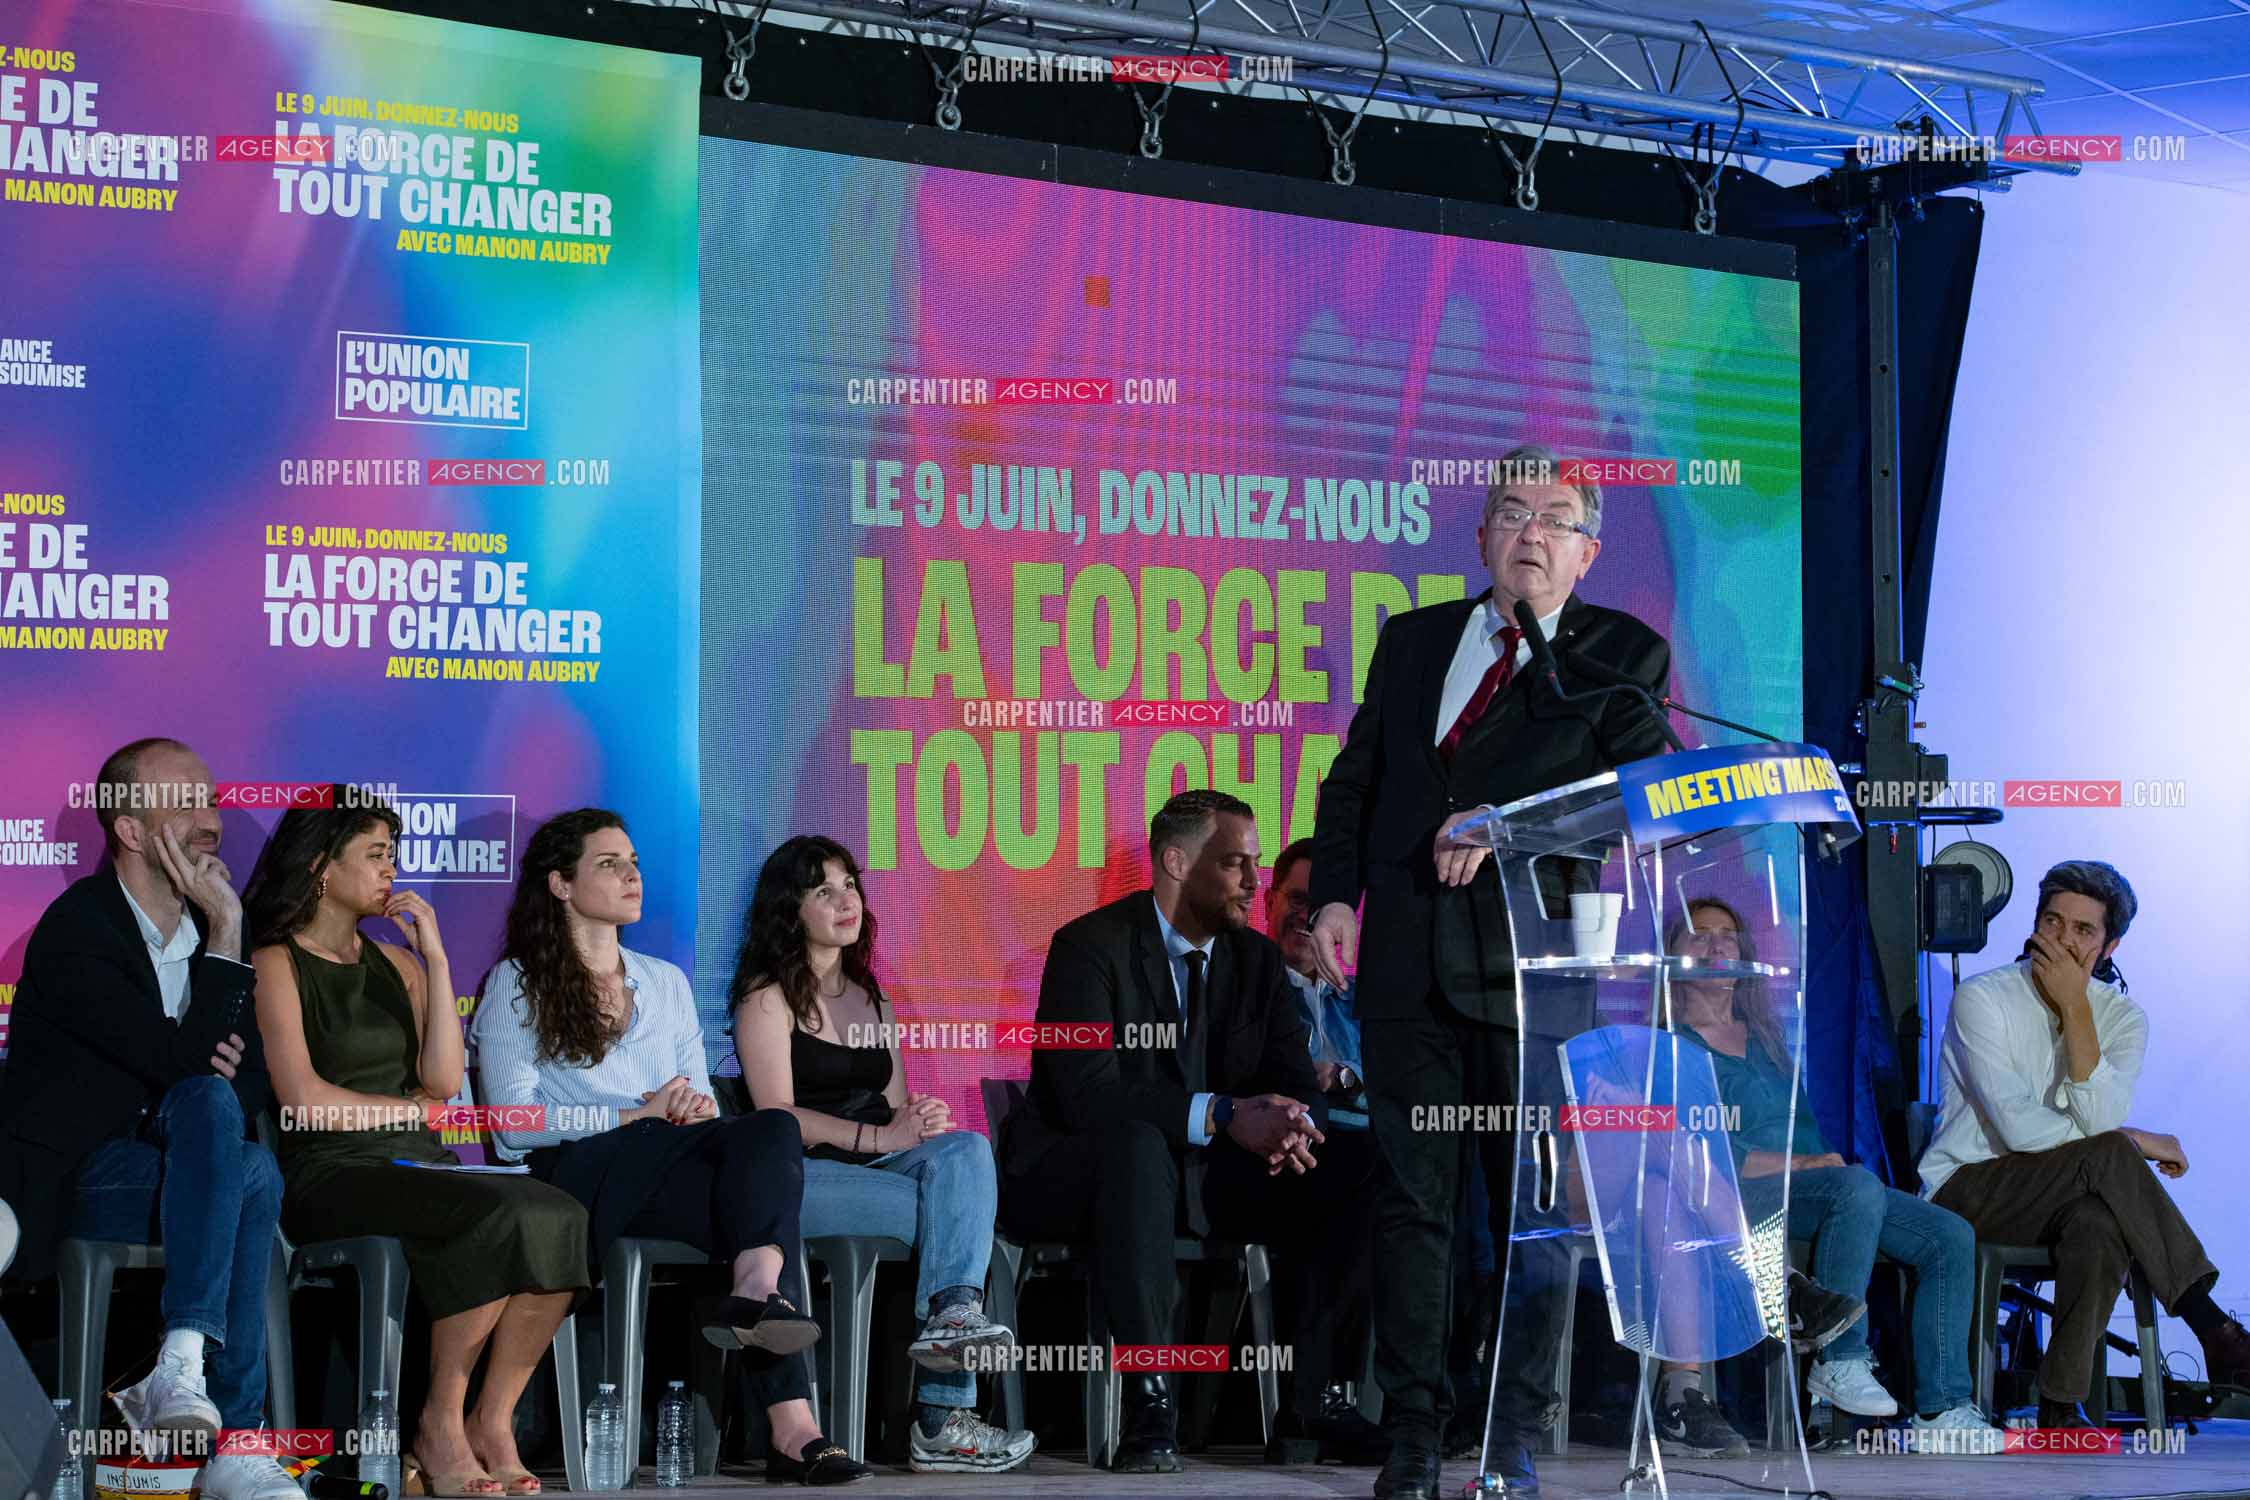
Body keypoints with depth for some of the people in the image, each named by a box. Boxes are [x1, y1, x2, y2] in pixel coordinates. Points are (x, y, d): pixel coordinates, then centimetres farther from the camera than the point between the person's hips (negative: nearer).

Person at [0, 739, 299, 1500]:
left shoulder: (209, 923, 11)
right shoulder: (75, 929, -13)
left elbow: (256, 1077, 12)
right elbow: (181, 1061, -22)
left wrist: (228, 1087, -11)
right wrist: (226, 938, -17)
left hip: (172, 1167, 6)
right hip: (71, 1181, -6)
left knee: (211, 1103, -28)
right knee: (251, 1174, -30)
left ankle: (181, 1374, -31)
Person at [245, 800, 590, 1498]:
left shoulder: (397, 962, 21)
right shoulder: (277, 964, 3)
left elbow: (445, 1080, 6)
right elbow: (305, 1100, -9)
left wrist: (437, 959, 3)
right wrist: (411, 1108, 4)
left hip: (417, 1167, 6)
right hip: (330, 1176, -6)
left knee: (559, 1218, -26)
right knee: (503, 1217, -33)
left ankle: (493, 1421, -18)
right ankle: (441, 1425, -19)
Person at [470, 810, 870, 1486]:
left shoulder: (666, 984, 27)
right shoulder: (516, 985, 10)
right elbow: (516, 1121, -3)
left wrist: (700, 1111, -4)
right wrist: (642, 1116, -11)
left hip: (667, 1175, 5)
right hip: (574, 1180, -5)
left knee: (770, 1133, -31)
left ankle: (755, 1297, -49)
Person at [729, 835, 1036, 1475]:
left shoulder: (872, 1001, 25)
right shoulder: (767, 996, 3)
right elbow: (777, 1115, -8)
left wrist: (925, 1122, -7)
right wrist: (880, 1137, -19)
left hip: (872, 1170, 6)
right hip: (796, 1177, -6)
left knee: (964, 1150, -28)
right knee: (959, 1211, -27)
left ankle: (953, 1315, -47)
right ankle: (943, 1418, -31)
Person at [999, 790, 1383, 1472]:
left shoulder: (1257, 960, 8)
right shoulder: (1090, 947, -13)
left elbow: (1296, 1083, 4)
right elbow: (1085, 1091, -26)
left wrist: (1291, 1126, -24)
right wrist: (1223, 1115, -35)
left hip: (1206, 1178, 7)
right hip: (1070, 1175, -6)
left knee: (1359, 1174, -12)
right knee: (1138, 1143, -41)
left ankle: (1318, 1395, -11)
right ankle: (1149, 1403, -40)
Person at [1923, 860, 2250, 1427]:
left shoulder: (2122, 1017, 3)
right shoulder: (1983, 998, -9)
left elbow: (2099, 1118, -18)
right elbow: (2021, 1130, -18)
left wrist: (2075, 1007, -20)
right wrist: (2138, 1143, -12)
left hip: (2060, 1197, 3)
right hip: (1965, 1189, -3)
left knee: (2100, 1223, -35)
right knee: (2110, 1158, -30)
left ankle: (2061, 1407, -30)